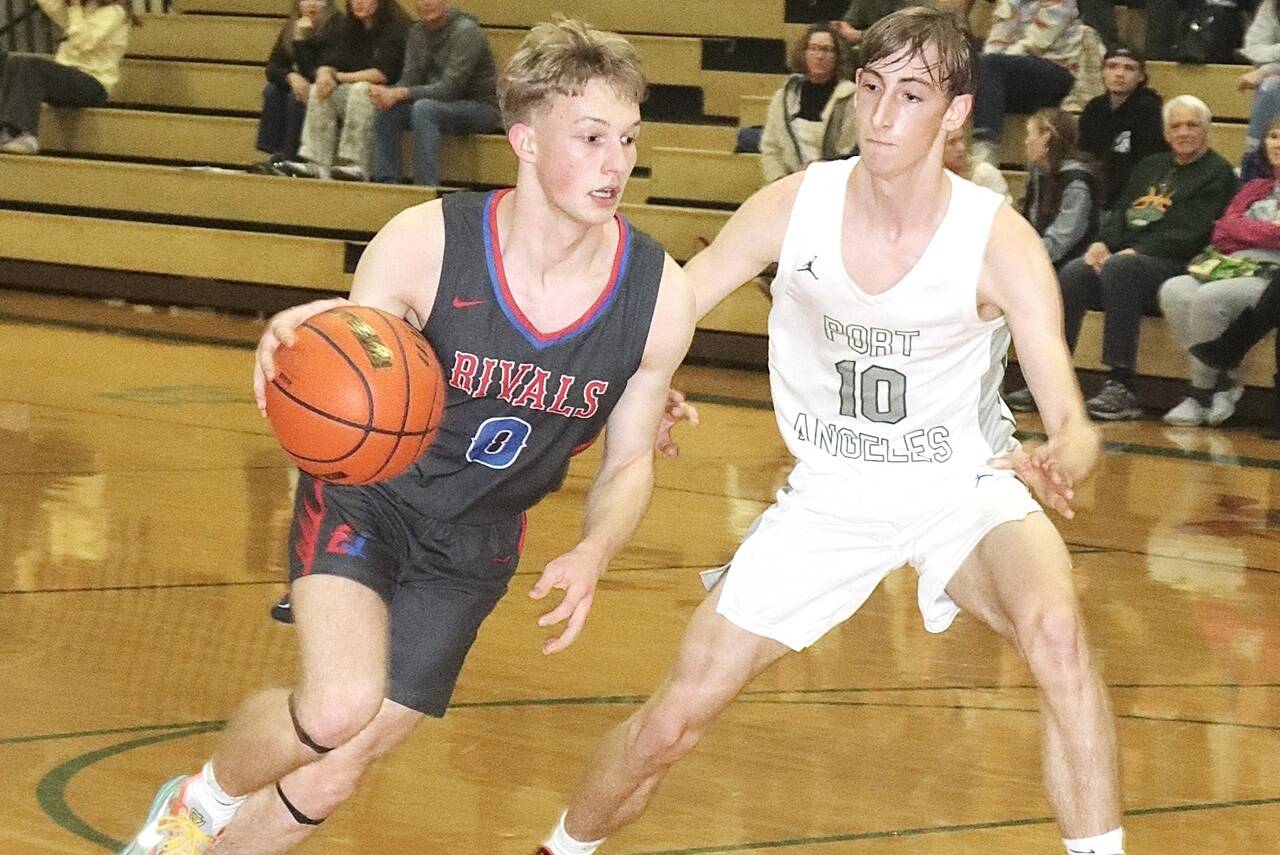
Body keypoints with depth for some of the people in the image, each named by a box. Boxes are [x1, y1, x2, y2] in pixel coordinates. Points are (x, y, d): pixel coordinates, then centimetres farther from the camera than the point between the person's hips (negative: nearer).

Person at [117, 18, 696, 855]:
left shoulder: (660, 296, -17)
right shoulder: (426, 244, -24)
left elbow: (629, 462, -1)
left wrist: (592, 555, -22)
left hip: (472, 548, 3)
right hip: (367, 495, -3)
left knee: (331, 779, 2)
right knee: (338, 708, -28)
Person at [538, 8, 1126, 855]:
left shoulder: (1001, 243, -20)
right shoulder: (794, 207, -15)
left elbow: (1074, 424, -24)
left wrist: (1058, 461, -48)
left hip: (962, 489, -2)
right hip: (830, 496, 2)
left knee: (1055, 625, -35)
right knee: (675, 717, 0)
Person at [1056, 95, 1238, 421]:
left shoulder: (1217, 173, 4)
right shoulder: (1150, 167, 27)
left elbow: (1191, 235, -8)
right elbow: (1121, 212, 21)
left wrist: (1135, 252, -17)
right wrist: (1102, 243, -2)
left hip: (1176, 269, -6)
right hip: (1122, 256, 6)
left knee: (1119, 268, -36)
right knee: (1073, 273, -23)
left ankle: (1121, 387, -39)